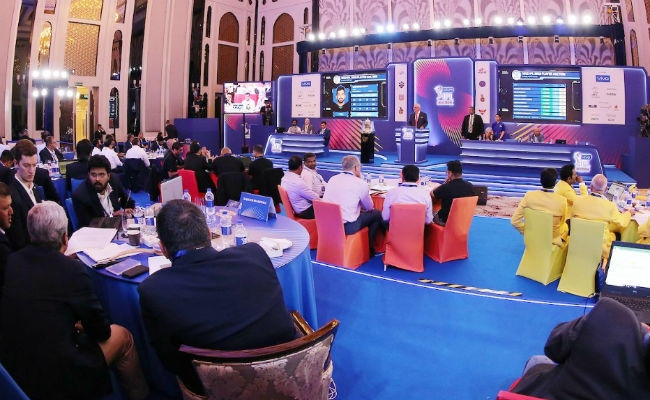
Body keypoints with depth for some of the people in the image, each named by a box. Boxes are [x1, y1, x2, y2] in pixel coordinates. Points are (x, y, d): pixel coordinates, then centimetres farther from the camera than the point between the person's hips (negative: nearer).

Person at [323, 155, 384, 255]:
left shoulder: (332, 179, 6)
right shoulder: (360, 183, -11)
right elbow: (369, 207, 5)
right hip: (348, 227, -7)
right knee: (377, 213, 13)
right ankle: (368, 248, 23)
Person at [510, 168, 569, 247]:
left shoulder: (529, 196, -17)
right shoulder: (562, 201, -20)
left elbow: (515, 221, -13)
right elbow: (565, 222, -3)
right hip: (553, 241, -2)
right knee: (567, 225, 29)